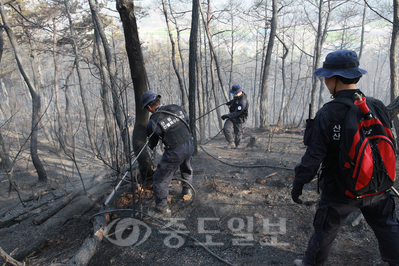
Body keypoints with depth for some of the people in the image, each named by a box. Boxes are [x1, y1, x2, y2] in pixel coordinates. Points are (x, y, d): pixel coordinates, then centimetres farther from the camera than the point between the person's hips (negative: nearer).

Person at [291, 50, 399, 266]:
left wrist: (298, 184, -6)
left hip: (340, 191, -3)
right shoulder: (378, 107, -7)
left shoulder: (327, 115, -22)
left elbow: (313, 157, -19)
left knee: (324, 231, 16)